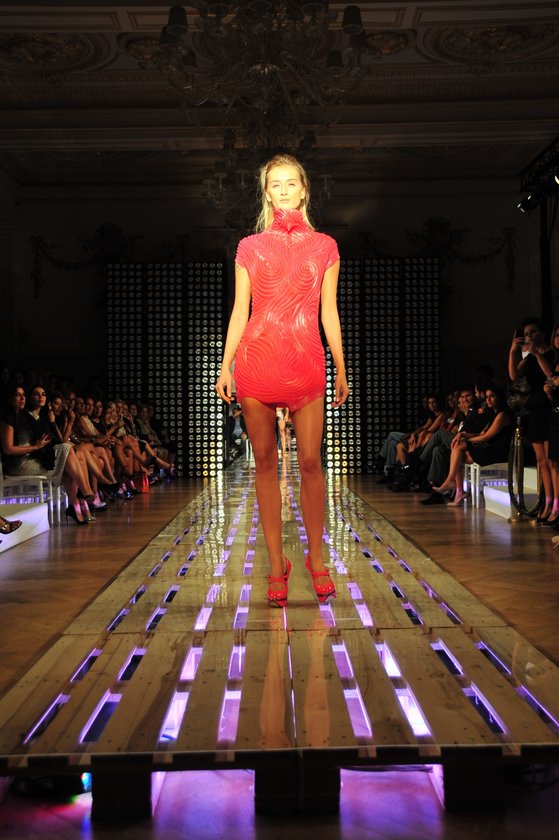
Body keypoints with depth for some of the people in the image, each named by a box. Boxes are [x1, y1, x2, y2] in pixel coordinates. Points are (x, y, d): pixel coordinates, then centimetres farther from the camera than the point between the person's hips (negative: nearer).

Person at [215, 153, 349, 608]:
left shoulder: (324, 246, 11)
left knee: (310, 461, -3)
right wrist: (226, 365, 1)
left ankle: (316, 558, 15)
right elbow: (240, 311, 9)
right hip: (256, 359, 0)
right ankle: (276, 563, 12)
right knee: (265, 463, 3)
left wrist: (341, 370, 10)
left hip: (305, 361, 0)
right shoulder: (250, 247, 10)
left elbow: (328, 313, 11)